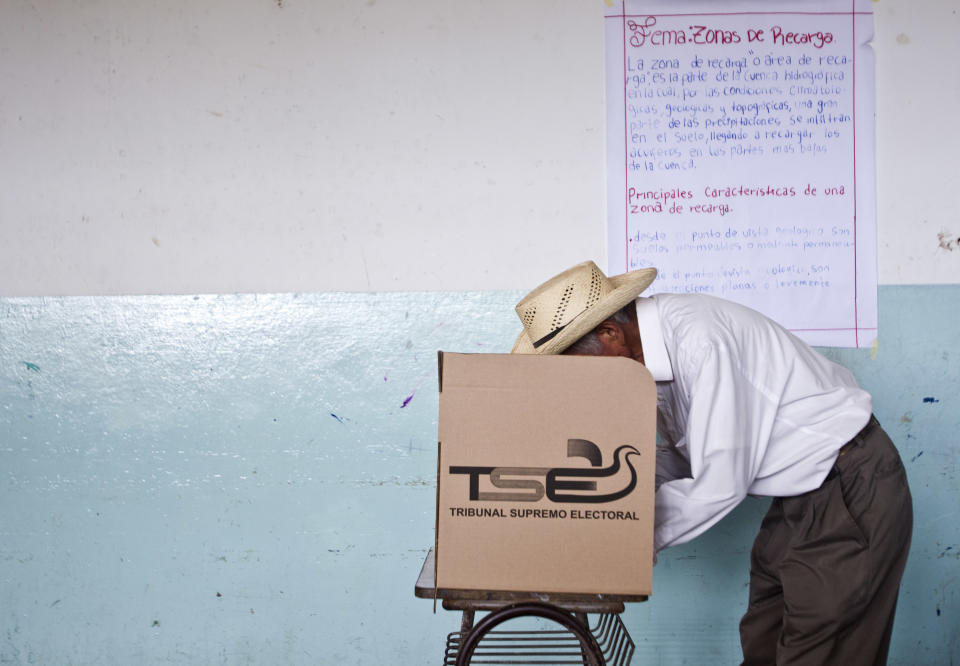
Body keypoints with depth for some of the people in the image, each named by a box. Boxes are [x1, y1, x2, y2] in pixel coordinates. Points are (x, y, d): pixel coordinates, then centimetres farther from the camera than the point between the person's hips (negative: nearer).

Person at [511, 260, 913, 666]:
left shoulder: (702, 340, -29)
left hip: (851, 492, -9)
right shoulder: (659, 345, 1)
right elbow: (683, 458, 11)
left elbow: (719, 486, -26)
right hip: (800, 497, 9)